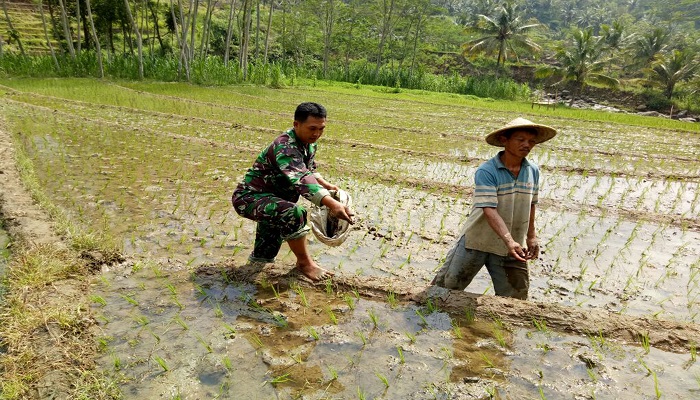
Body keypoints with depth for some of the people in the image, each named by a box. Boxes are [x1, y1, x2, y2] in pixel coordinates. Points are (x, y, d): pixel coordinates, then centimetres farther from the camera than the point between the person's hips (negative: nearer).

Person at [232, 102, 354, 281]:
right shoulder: (285, 147, -29)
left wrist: (325, 184, 4)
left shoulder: (308, 143, 2)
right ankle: (304, 262, -12)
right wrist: (331, 203, -59)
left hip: (270, 195, 10)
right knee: (292, 214, -31)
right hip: (249, 197, -10)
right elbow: (300, 179, -46)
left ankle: (262, 254, 58)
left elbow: (308, 170, 21)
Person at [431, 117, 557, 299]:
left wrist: (531, 237, 16)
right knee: (447, 287, 6)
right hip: (477, 241, -5)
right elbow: (489, 210, -26)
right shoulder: (486, 171, -17)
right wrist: (509, 241, -36)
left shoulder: (533, 171, 2)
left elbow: (530, 205, 14)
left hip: (513, 246, 5)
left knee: (515, 297, 10)